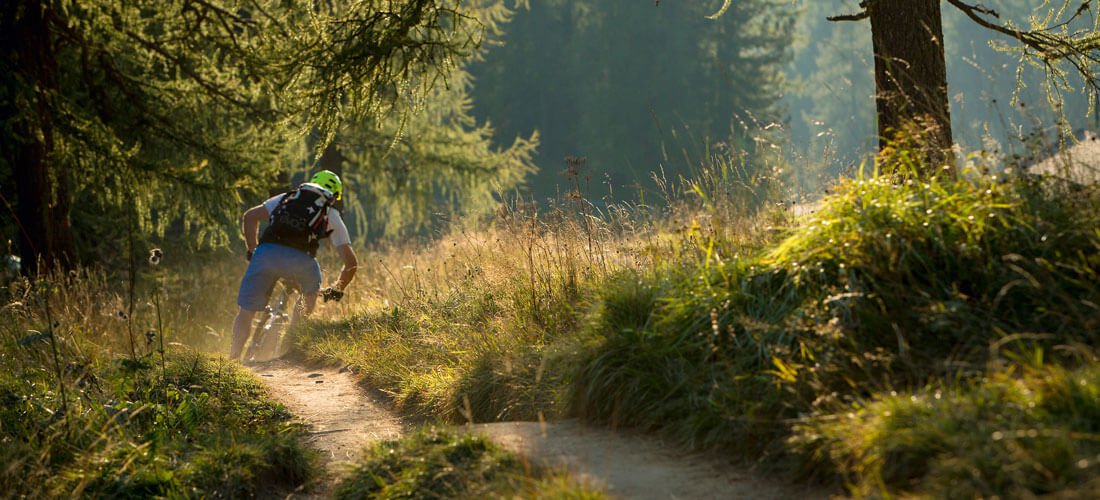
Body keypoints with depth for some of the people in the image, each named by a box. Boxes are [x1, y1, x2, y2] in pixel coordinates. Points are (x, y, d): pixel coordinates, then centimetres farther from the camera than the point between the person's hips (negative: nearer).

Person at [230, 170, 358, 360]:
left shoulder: (286, 198, 33)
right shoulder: (332, 216, 27)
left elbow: (250, 216, 22)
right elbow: (351, 262, 22)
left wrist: (252, 251, 29)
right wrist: (337, 290, 36)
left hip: (266, 252, 1)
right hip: (299, 259, -1)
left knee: (246, 311, 10)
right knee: (311, 291, 33)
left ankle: (234, 357, -3)